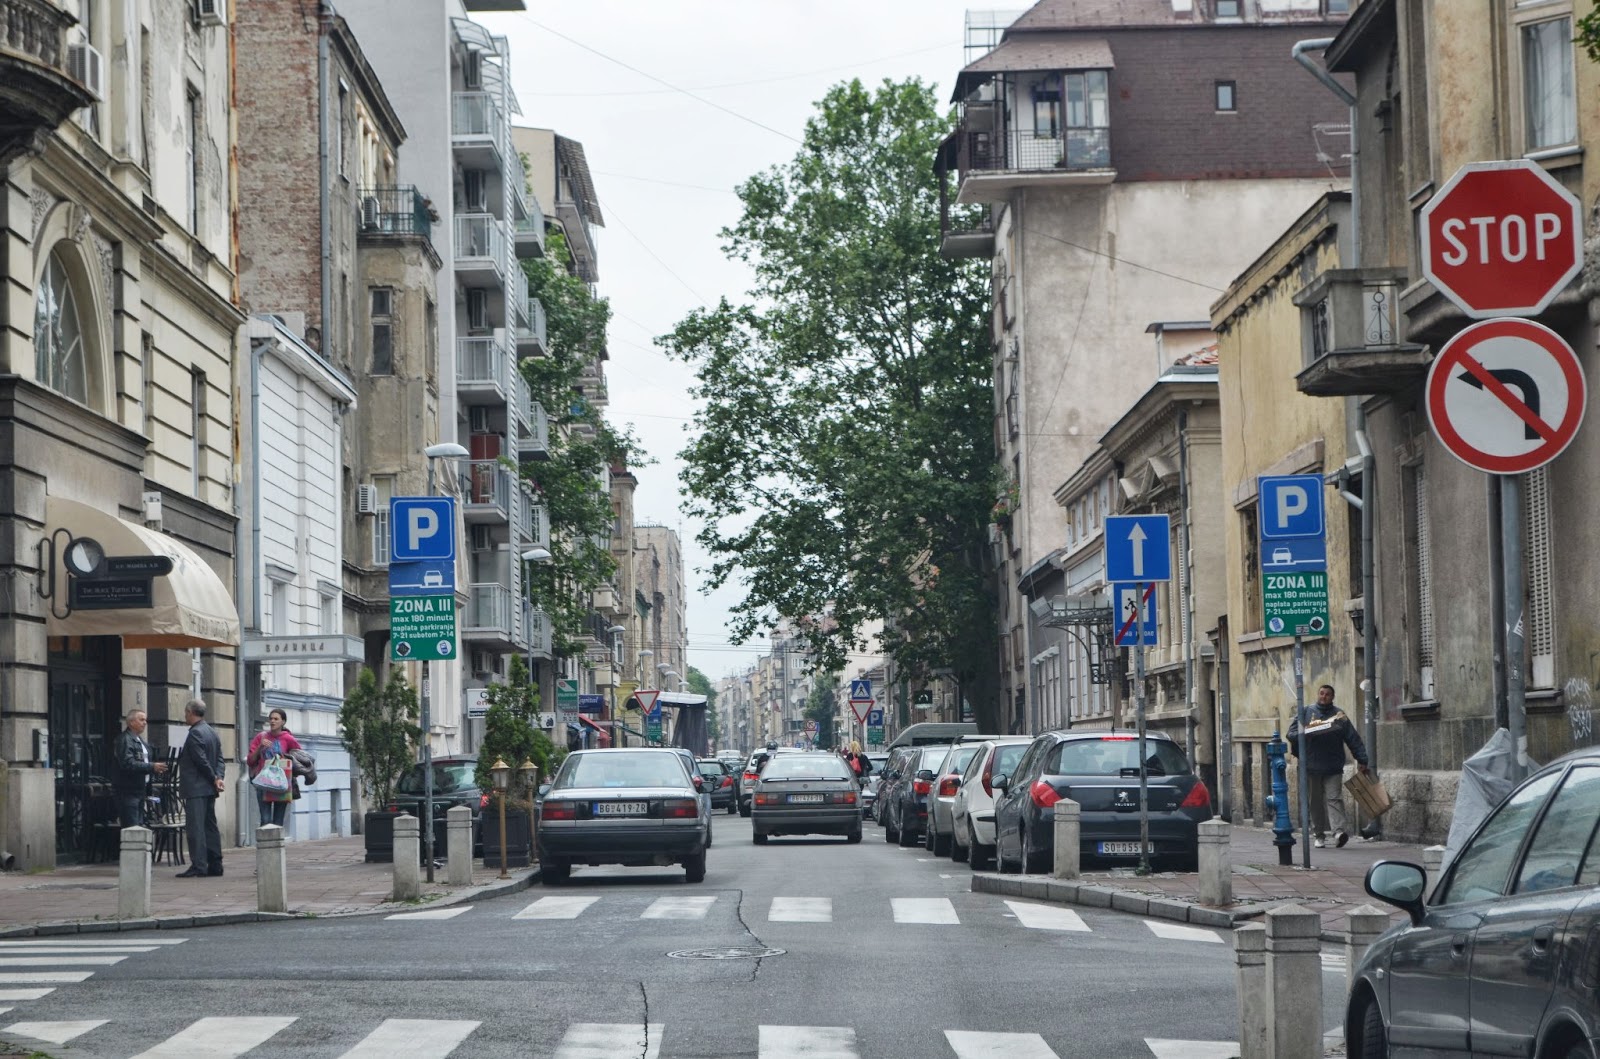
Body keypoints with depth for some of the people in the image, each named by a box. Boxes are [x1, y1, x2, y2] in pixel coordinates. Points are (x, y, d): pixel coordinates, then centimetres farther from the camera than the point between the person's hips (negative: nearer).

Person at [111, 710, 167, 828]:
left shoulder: (141, 741, 18)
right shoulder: (124, 740, -12)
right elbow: (128, 764, -24)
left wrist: (156, 769, 7)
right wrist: (152, 767, -28)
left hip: (140, 790, 10)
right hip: (128, 791, -10)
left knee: (140, 826, 11)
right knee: (132, 828, -12)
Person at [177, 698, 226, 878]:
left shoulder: (195, 733, -14)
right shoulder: (212, 733, 15)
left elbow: (202, 761, -17)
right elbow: (219, 760, 11)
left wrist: (214, 779, -6)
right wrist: (219, 778, -2)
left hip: (195, 789, -9)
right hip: (209, 789, 9)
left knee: (196, 827, -10)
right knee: (210, 826, 11)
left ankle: (198, 866, -13)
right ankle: (215, 865, 12)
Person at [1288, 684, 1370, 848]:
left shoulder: (1339, 715, 7)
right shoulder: (1306, 712, 10)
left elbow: (1353, 738, 4)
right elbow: (1292, 734, 6)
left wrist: (1362, 759, -3)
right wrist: (1305, 733, -16)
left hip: (1333, 767, -2)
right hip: (1311, 766, 2)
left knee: (1334, 798, -13)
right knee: (1316, 802, 6)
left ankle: (1340, 830, -25)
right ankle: (1319, 835, 14)